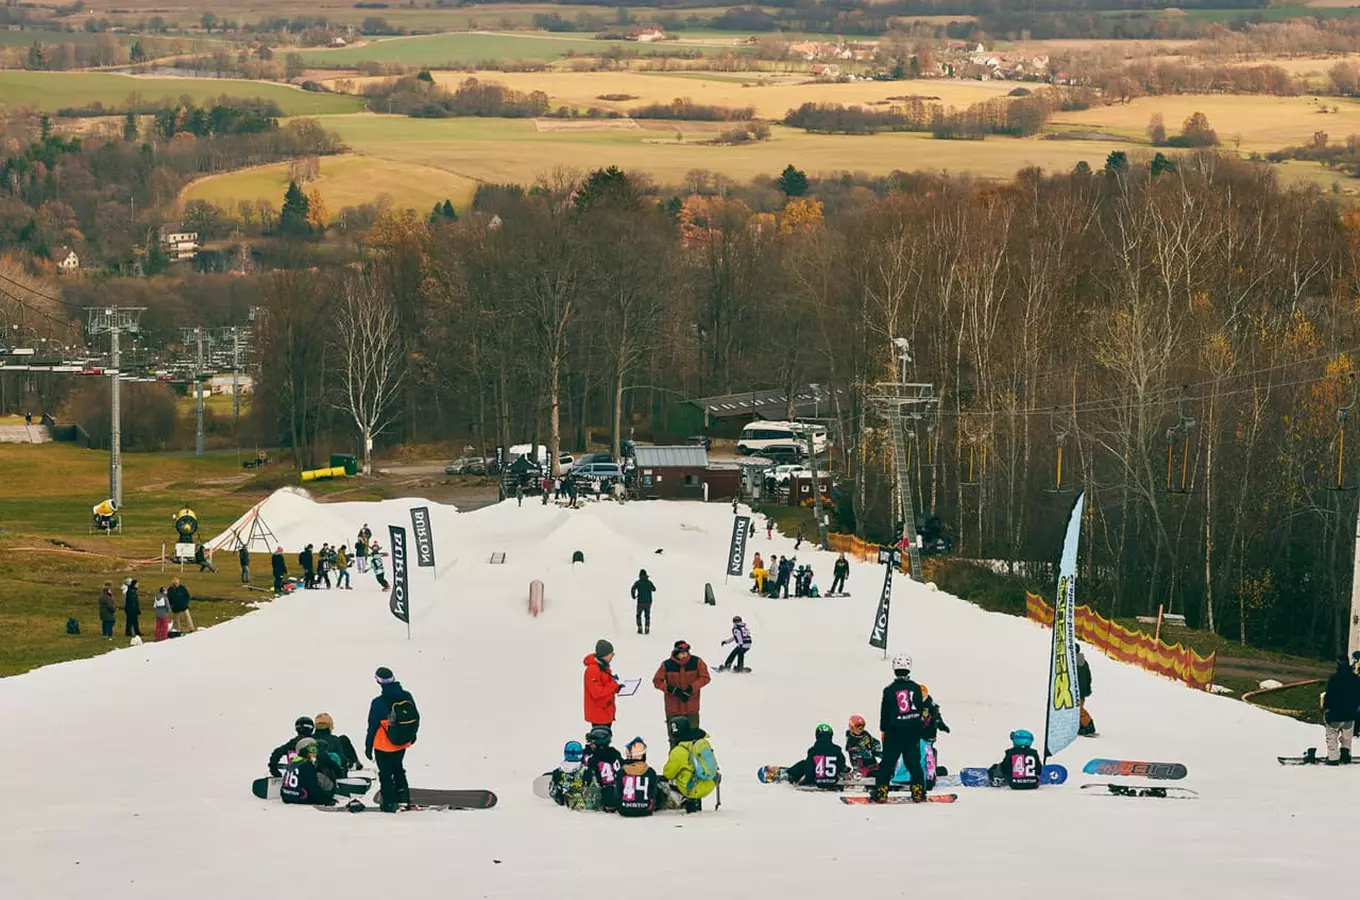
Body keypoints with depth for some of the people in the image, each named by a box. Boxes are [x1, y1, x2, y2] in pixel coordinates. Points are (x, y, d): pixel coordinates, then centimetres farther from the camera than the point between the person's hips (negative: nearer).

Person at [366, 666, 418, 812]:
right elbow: (416, 718, 3)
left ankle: (389, 804, 15)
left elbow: (372, 727, -15)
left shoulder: (378, 703, -24)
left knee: (386, 774, 11)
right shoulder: (407, 697, -11)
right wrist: (412, 735, 22)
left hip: (384, 747, -5)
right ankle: (404, 799, 29)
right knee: (398, 770, 26)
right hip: (403, 744, 5)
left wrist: (368, 747, -3)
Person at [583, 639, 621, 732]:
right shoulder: (593, 670, -24)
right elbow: (597, 692, -27)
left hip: (606, 711, 10)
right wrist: (614, 685, -22)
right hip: (598, 713, -10)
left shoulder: (603, 666, 8)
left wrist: (616, 688, -1)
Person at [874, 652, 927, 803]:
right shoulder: (916, 688, -2)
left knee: (888, 762, 3)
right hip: (913, 731, 2)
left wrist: (883, 729, 11)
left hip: (894, 730, -2)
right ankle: (918, 792, 9)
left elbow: (884, 712, -2)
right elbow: (920, 709, 6)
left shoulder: (889, 690, -8)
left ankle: (881, 792, 0)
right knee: (914, 762, 11)